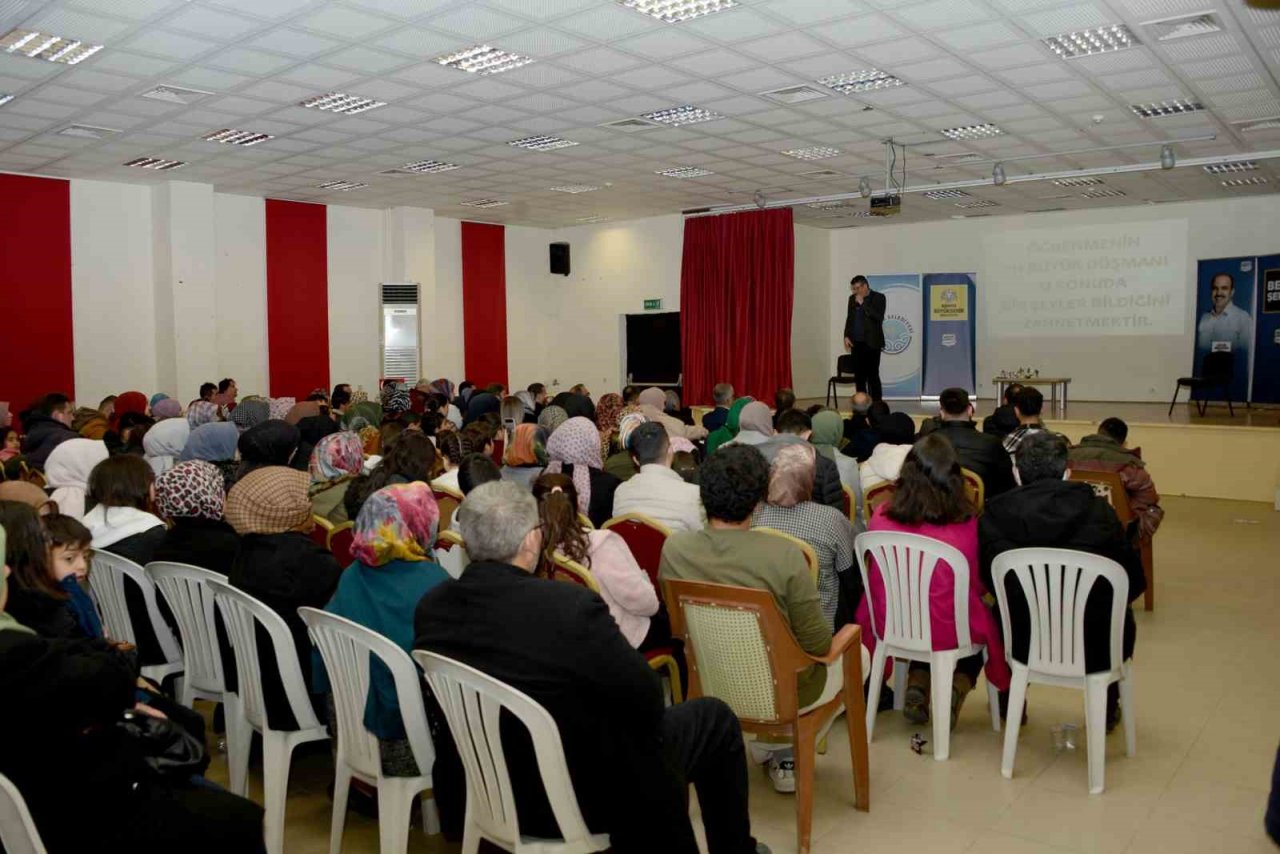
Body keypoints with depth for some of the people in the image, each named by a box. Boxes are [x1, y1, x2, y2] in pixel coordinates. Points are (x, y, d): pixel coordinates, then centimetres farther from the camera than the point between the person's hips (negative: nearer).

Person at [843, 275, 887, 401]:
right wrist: (846, 336, 5)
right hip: (856, 343, 5)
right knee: (859, 376, 5)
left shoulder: (878, 298, -3)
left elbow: (879, 317, -16)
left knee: (873, 376, -8)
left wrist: (862, 303, -16)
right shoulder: (852, 298, 14)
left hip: (872, 343, -5)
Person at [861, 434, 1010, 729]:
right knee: (984, 621, 31)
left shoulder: (881, 516, -11)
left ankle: (917, 687, 17)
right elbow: (980, 585, -2)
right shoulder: (966, 523, -18)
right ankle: (955, 692, 13)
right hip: (947, 630, -2)